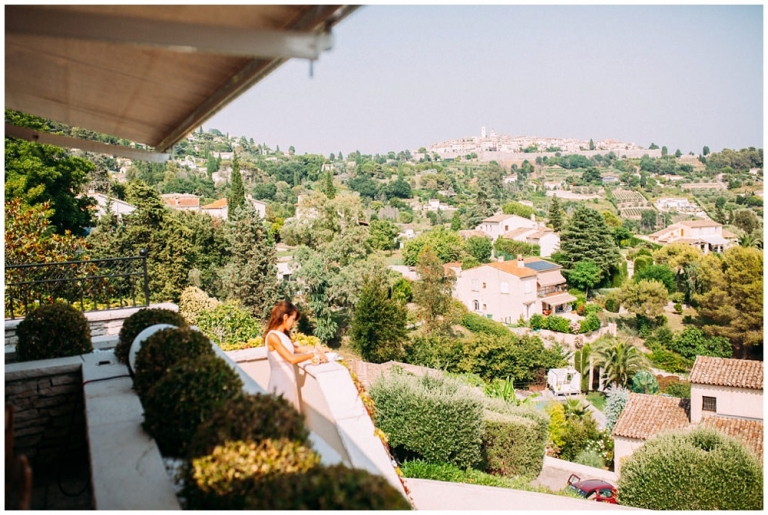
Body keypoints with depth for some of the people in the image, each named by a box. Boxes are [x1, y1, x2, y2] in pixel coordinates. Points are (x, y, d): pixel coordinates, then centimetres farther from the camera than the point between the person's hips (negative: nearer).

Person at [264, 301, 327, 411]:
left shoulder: (283, 335, 9)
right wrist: (313, 354, -12)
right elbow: (292, 359, -22)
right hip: (280, 382, -9)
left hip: (289, 380, 9)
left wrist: (315, 348, 15)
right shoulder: (272, 336, -18)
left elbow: (295, 349, 26)